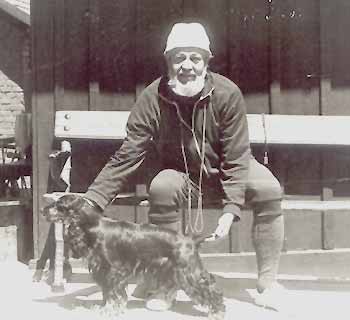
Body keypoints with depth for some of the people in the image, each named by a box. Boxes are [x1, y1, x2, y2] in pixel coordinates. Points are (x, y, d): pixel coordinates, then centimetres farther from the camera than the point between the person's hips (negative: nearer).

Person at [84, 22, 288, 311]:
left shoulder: (227, 94, -23)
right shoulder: (152, 99, -20)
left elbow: (236, 157, -21)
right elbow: (126, 157, -19)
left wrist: (231, 209, -30)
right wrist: (91, 201, -26)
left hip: (226, 170, 0)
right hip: (181, 174, 0)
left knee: (269, 190, -27)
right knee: (162, 187, -33)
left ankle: (268, 282, -11)